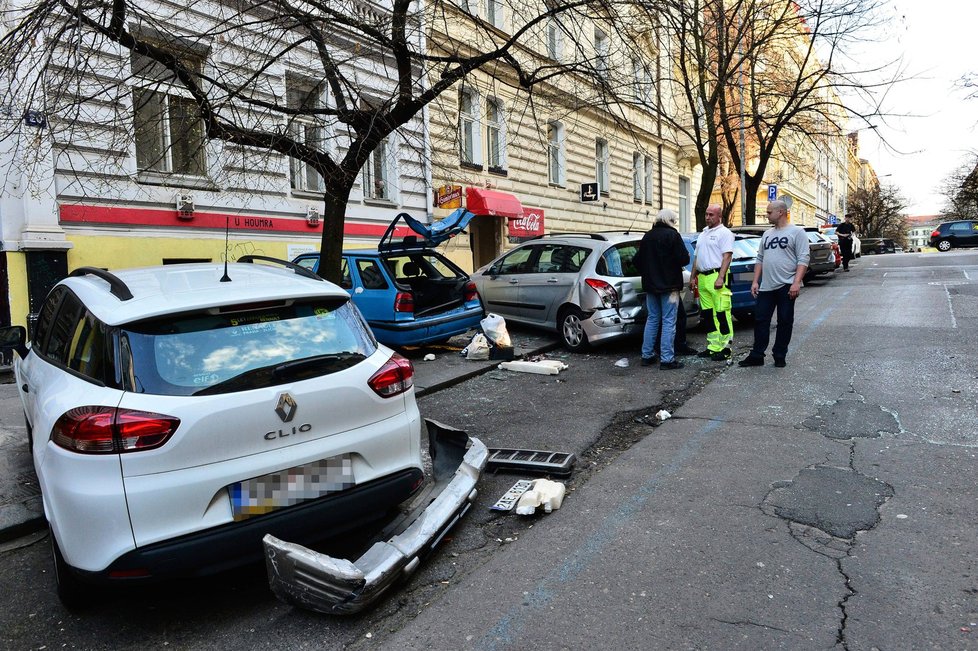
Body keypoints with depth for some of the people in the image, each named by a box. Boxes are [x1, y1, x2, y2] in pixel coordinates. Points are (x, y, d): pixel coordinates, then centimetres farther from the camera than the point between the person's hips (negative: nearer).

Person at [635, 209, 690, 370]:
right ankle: (667, 359, -4)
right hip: (669, 285, -6)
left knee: (652, 319, 14)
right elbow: (684, 259, -16)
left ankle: (647, 356, 15)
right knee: (668, 322, -3)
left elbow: (638, 260, 13)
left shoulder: (647, 236, 9)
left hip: (650, 285, 6)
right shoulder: (672, 235, -10)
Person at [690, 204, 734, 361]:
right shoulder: (703, 234, 22)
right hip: (702, 278, 8)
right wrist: (693, 277, 19)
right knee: (708, 314, 9)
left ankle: (725, 348, -6)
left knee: (721, 313, -8)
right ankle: (713, 346, 16)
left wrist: (720, 277, -21)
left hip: (716, 276, -8)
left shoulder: (724, 233, -3)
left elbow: (727, 256, -13)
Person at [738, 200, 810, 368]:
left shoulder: (797, 232, -4)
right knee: (760, 320, 5)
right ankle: (757, 355, 11)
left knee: (785, 322, 4)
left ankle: (779, 356, 12)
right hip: (766, 286, 6)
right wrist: (755, 281, 10)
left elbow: (803, 259, -10)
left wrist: (796, 282, -19)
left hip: (787, 286, -6)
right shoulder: (767, 234, 16)